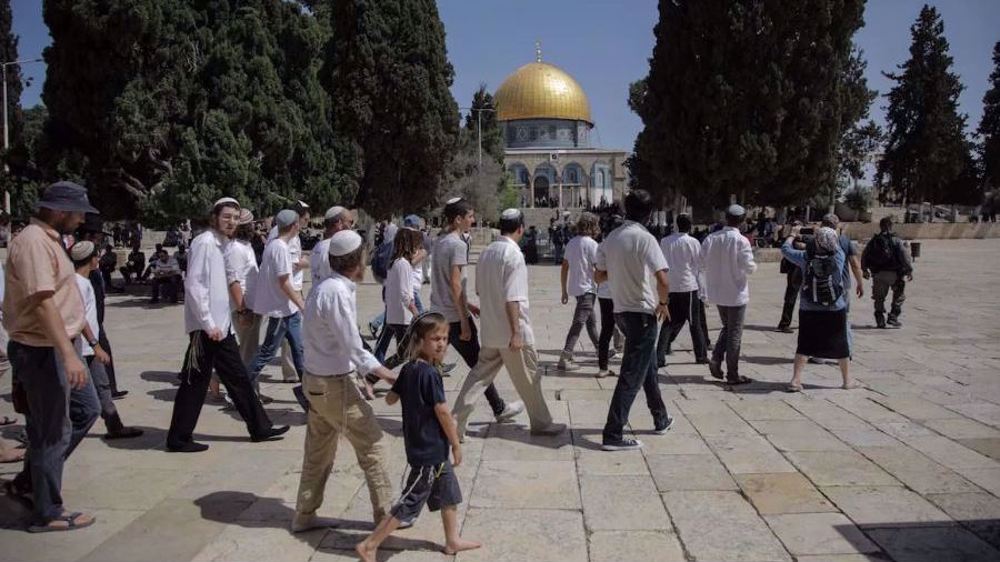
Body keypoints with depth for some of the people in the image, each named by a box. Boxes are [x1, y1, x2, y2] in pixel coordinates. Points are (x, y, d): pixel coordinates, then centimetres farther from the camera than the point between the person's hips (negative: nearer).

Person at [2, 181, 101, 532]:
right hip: (42, 351, -10)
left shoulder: (49, 239, 13)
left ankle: (29, 481, 27)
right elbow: (42, 303, -28)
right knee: (53, 431, 0)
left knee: (86, 409, 18)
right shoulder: (33, 242, -19)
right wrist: (68, 354, -32)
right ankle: (47, 513, 14)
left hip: (57, 348, 10)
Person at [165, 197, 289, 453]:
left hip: (221, 325, 9)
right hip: (207, 327, -9)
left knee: (238, 377, 14)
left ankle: (259, 427, 22)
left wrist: (221, 323, 17)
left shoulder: (222, 244, 13)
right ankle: (178, 439, 12)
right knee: (195, 383, 0)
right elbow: (194, 286, -20)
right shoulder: (204, 243, -14)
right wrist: (208, 324, -20)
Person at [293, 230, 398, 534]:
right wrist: (383, 372, -13)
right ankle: (385, 513, 14)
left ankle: (304, 515, 27)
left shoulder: (325, 287, 7)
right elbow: (352, 347, -20)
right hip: (335, 384, -9)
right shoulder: (338, 292, -22)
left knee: (319, 450, 17)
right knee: (372, 443, 3)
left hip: (316, 380, 9)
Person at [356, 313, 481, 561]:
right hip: (429, 451, -9)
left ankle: (453, 541, 35)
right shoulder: (430, 373, -23)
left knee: (449, 493, 21)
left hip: (435, 449, 9)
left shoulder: (408, 369, 1)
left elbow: (390, 399, 9)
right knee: (410, 503, 1)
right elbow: (442, 412, -21)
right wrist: (456, 444, -10)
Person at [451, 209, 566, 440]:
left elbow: (479, 290, 15)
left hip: (490, 331, 7)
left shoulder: (486, 252, 6)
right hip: (511, 332, -7)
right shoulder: (514, 255, -17)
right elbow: (511, 299, -22)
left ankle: (456, 423, 9)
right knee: (529, 378, 9)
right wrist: (516, 332, -19)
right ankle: (541, 423, 23)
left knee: (480, 375, 12)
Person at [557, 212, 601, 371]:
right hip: (587, 288, -8)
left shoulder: (571, 243, 9)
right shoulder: (591, 244, -13)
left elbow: (564, 269, 11)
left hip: (575, 288, 8)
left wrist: (564, 291, 16)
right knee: (578, 324, -9)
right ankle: (564, 358, -13)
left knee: (591, 321, 21)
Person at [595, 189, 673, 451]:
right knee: (632, 375, -4)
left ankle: (661, 419, 36)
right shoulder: (645, 238, -16)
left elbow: (600, 276, 13)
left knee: (647, 364, 23)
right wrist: (663, 303, -7)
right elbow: (663, 281, -25)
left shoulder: (611, 238, 5)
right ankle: (613, 434, -4)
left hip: (621, 310, 8)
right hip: (642, 312, -8)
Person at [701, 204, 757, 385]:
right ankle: (732, 375, 11)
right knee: (735, 333, 6)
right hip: (736, 293, -4)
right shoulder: (741, 241, -17)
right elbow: (749, 268, -16)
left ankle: (716, 359, 6)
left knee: (727, 327, 23)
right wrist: (754, 265, 5)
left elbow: (703, 263, 3)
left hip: (717, 292, 4)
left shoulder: (711, 238, -4)